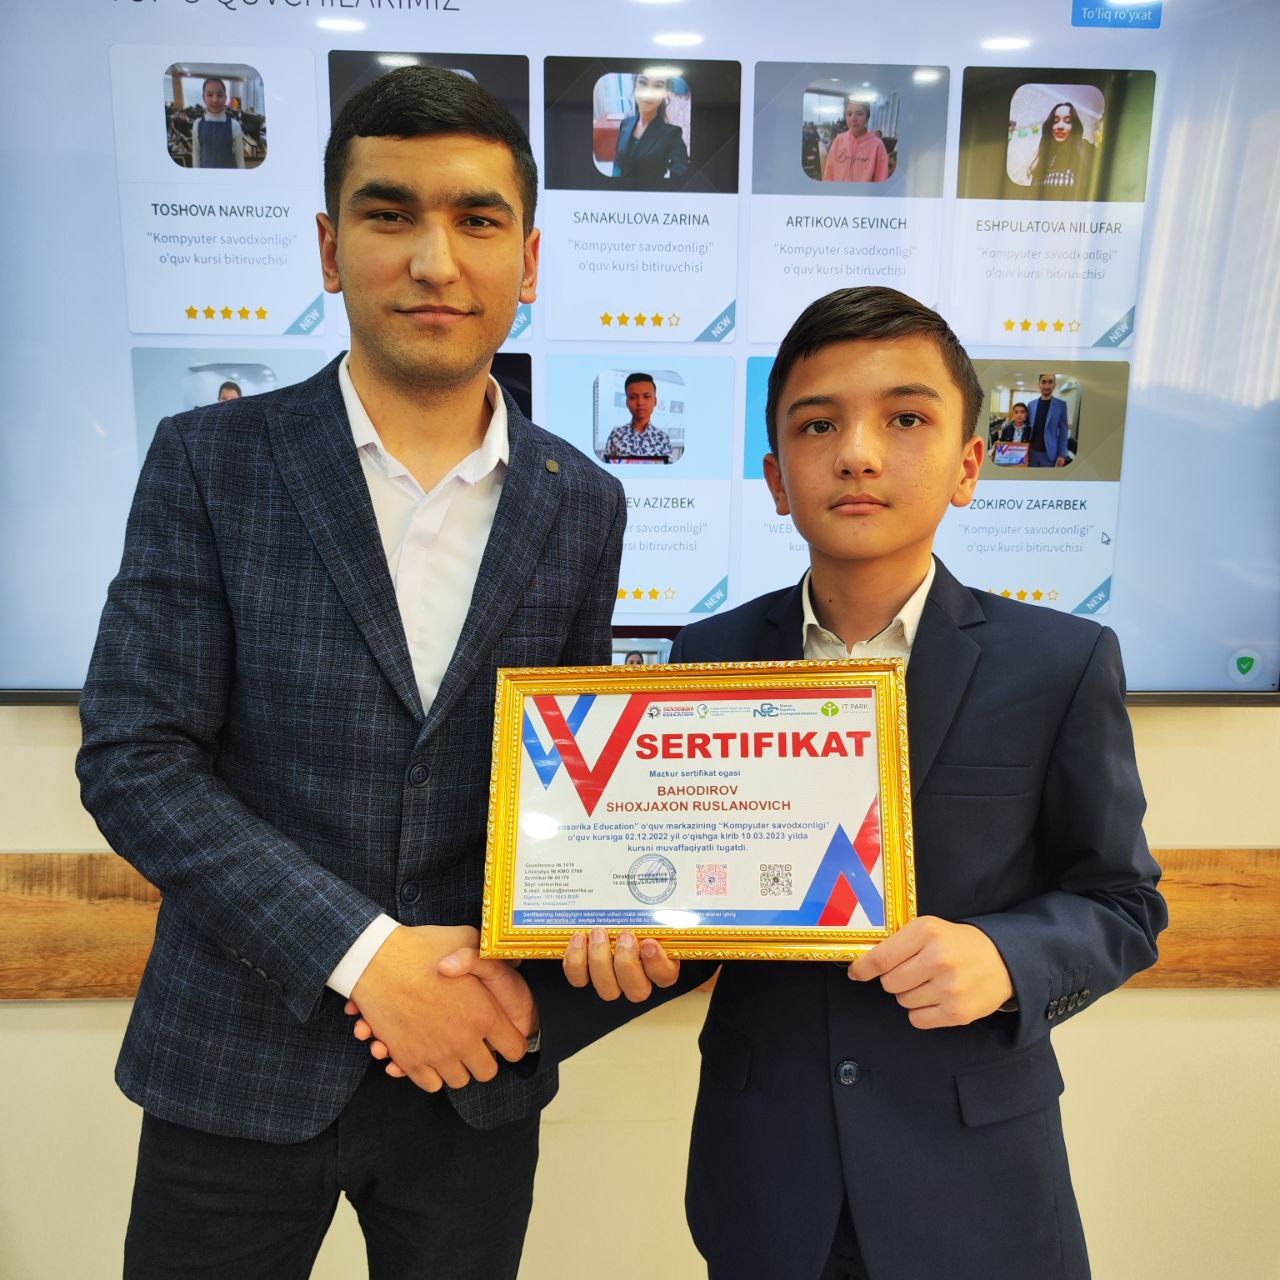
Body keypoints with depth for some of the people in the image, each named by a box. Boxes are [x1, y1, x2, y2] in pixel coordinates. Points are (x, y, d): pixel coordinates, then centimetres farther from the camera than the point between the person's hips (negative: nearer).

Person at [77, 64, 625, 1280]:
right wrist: (364, 953, -17)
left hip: (476, 1059, 2)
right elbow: (131, 757, -11)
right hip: (241, 1066, -1)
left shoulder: (583, 506, 0)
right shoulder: (210, 461, -7)